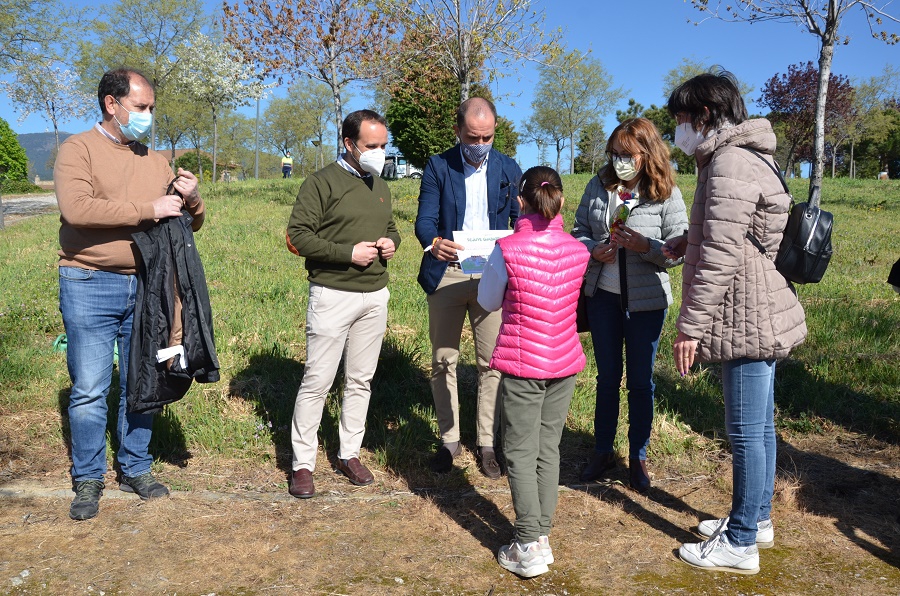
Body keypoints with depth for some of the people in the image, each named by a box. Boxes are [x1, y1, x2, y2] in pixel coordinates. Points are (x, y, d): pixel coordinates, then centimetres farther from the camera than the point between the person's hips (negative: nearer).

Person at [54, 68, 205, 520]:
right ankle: (88, 479, 19)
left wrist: (191, 200, -9)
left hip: (146, 287, 5)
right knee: (89, 390, 2)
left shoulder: (155, 162, 11)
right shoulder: (79, 149, -3)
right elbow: (76, 208, -20)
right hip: (90, 286, -4)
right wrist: (148, 209, -19)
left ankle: (136, 469, 27)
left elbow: (191, 224, 13)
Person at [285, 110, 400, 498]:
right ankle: (302, 463, 9)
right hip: (333, 295, -6)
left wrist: (391, 242, 2)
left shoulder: (380, 187, 15)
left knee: (361, 380, 11)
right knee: (317, 381, -3)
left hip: (375, 296, 6)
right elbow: (297, 236, -12)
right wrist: (348, 253, -18)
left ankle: (349, 454, 23)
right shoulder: (322, 183, -6)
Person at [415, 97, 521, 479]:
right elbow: (424, 219, -7)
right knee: (443, 361, 6)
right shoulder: (438, 167, 1)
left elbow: (520, 220, 7)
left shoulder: (508, 169, 6)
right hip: (446, 275, 0)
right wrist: (433, 242, -31)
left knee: (492, 362, 2)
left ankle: (487, 443, 16)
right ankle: (449, 440, 21)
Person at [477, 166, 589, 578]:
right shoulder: (578, 251, -3)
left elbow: (487, 302, 0)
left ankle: (529, 547, 7)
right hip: (564, 363, 4)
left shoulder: (508, 249, -15)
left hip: (522, 364, -4)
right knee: (548, 449, 15)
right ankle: (542, 535, 23)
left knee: (520, 454, 5)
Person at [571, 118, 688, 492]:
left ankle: (638, 458, 26)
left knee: (641, 381, 10)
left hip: (646, 301, -2)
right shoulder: (598, 186, 0)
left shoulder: (666, 194, -8)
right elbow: (578, 230, 6)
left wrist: (644, 246, -26)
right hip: (603, 296, 3)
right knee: (607, 377, 15)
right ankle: (603, 451, 30)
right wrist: (593, 250, -14)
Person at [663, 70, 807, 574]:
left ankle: (741, 543, 12)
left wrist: (691, 326, -21)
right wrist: (687, 241, 9)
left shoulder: (730, 163, -18)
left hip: (747, 318, -10)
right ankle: (757, 518, 33)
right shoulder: (745, 156, 15)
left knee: (747, 431, -1)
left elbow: (720, 257, -24)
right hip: (762, 315, 10)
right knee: (760, 425, 18)